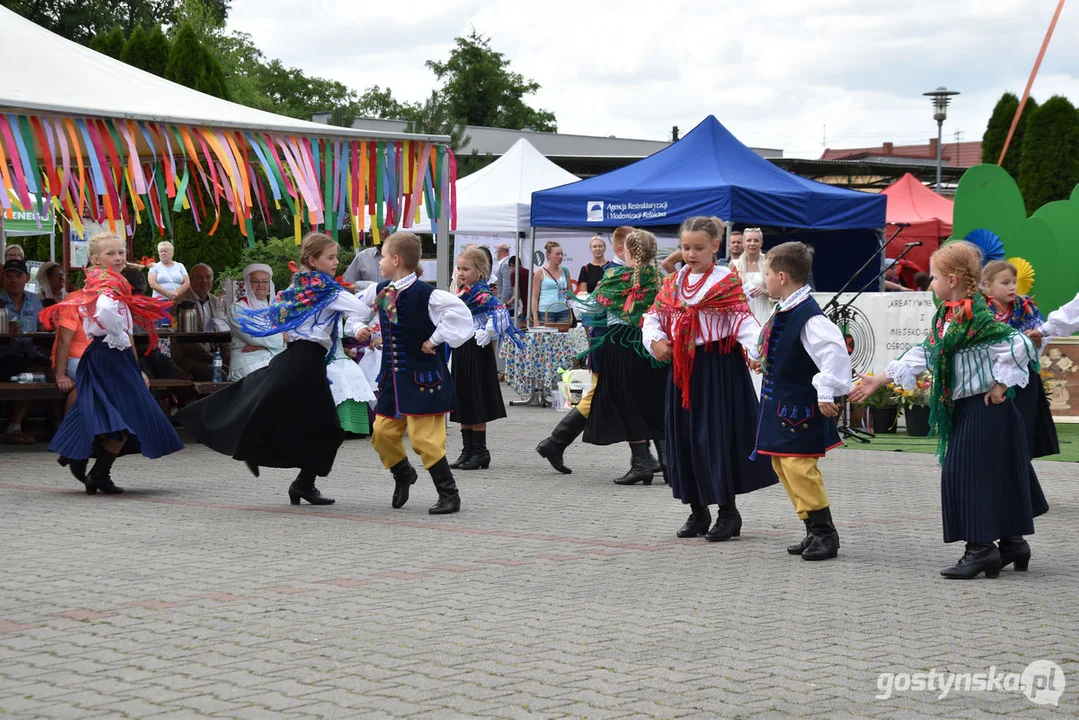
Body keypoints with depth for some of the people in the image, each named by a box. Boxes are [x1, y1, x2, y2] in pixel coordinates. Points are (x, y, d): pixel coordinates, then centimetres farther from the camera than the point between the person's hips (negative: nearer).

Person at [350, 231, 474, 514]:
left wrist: (435, 340, -22)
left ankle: (449, 494, 3)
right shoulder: (379, 291, 5)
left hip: (422, 378, -8)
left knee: (424, 438, -9)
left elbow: (458, 311, -29)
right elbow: (356, 308, 24)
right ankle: (403, 475, 38)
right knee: (382, 433, 11)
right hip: (393, 377, 8)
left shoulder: (424, 294, -19)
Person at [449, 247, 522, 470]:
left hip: (477, 352, -9)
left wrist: (486, 335, -23)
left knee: (476, 404, -2)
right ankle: (468, 451, 17)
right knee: (462, 404, 11)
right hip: (461, 351, 9)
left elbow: (500, 312, -28)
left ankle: (480, 452, 6)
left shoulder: (482, 294, -14)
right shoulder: (462, 293, 12)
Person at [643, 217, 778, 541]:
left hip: (718, 368, -6)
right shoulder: (672, 283, 11)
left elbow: (744, 322, -14)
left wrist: (757, 351, -30)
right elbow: (653, 316, 15)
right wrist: (655, 341, -5)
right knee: (683, 437, 8)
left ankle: (728, 511, 4)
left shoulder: (727, 282, -5)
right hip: (682, 367, 6)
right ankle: (698, 510, 19)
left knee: (717, 437, -7)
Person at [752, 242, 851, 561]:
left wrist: (826, 392, -29)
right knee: (782, 464, 13)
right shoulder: (782, 313, 8)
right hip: (780, 403, 10)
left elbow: (835, 351, -30)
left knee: (799, 465, -13)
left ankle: (825, 533, -3)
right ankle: (814, 532, 20)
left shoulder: (809, 317, -22)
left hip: (801, 407, -10)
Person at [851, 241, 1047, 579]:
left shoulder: (976, 316, -18)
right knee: (994, 478, 13)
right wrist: (878, 381, 17)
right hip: (961, 408, 9)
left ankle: (981, 548, -3)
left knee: (970, 473, -8)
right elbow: (923, 354, 17)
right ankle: (1012, 543, 22)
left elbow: (1017, 346, -24)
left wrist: (1001, 385, -16)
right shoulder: (946, 317, 11)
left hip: (984, 408, -9)